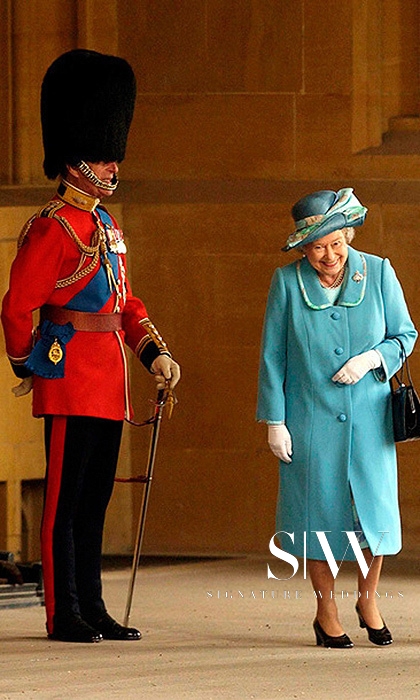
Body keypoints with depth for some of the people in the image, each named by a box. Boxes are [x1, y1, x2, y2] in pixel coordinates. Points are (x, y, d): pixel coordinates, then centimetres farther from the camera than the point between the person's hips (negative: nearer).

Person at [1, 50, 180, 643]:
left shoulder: (108, 227, 16)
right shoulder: (53, 228, -12)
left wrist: (155, 352, 9)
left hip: (109, 382, 9)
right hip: (71, 381, -9)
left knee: (94, 498, 11)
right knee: (66, 497, -4)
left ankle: (92, 609, 16)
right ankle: (64, 615, -1)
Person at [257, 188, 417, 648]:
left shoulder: (378, 273, -1)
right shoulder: (287, 282, -4)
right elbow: (272, 356, 0)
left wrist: (373, 358, -13)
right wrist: (274, 421, -3)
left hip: (368, 416, 1)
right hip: (310, 417, -1)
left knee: (375, 503, 1)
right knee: (319, 510, 2)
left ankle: (369, 600, 23)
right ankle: (326, 612, 16)